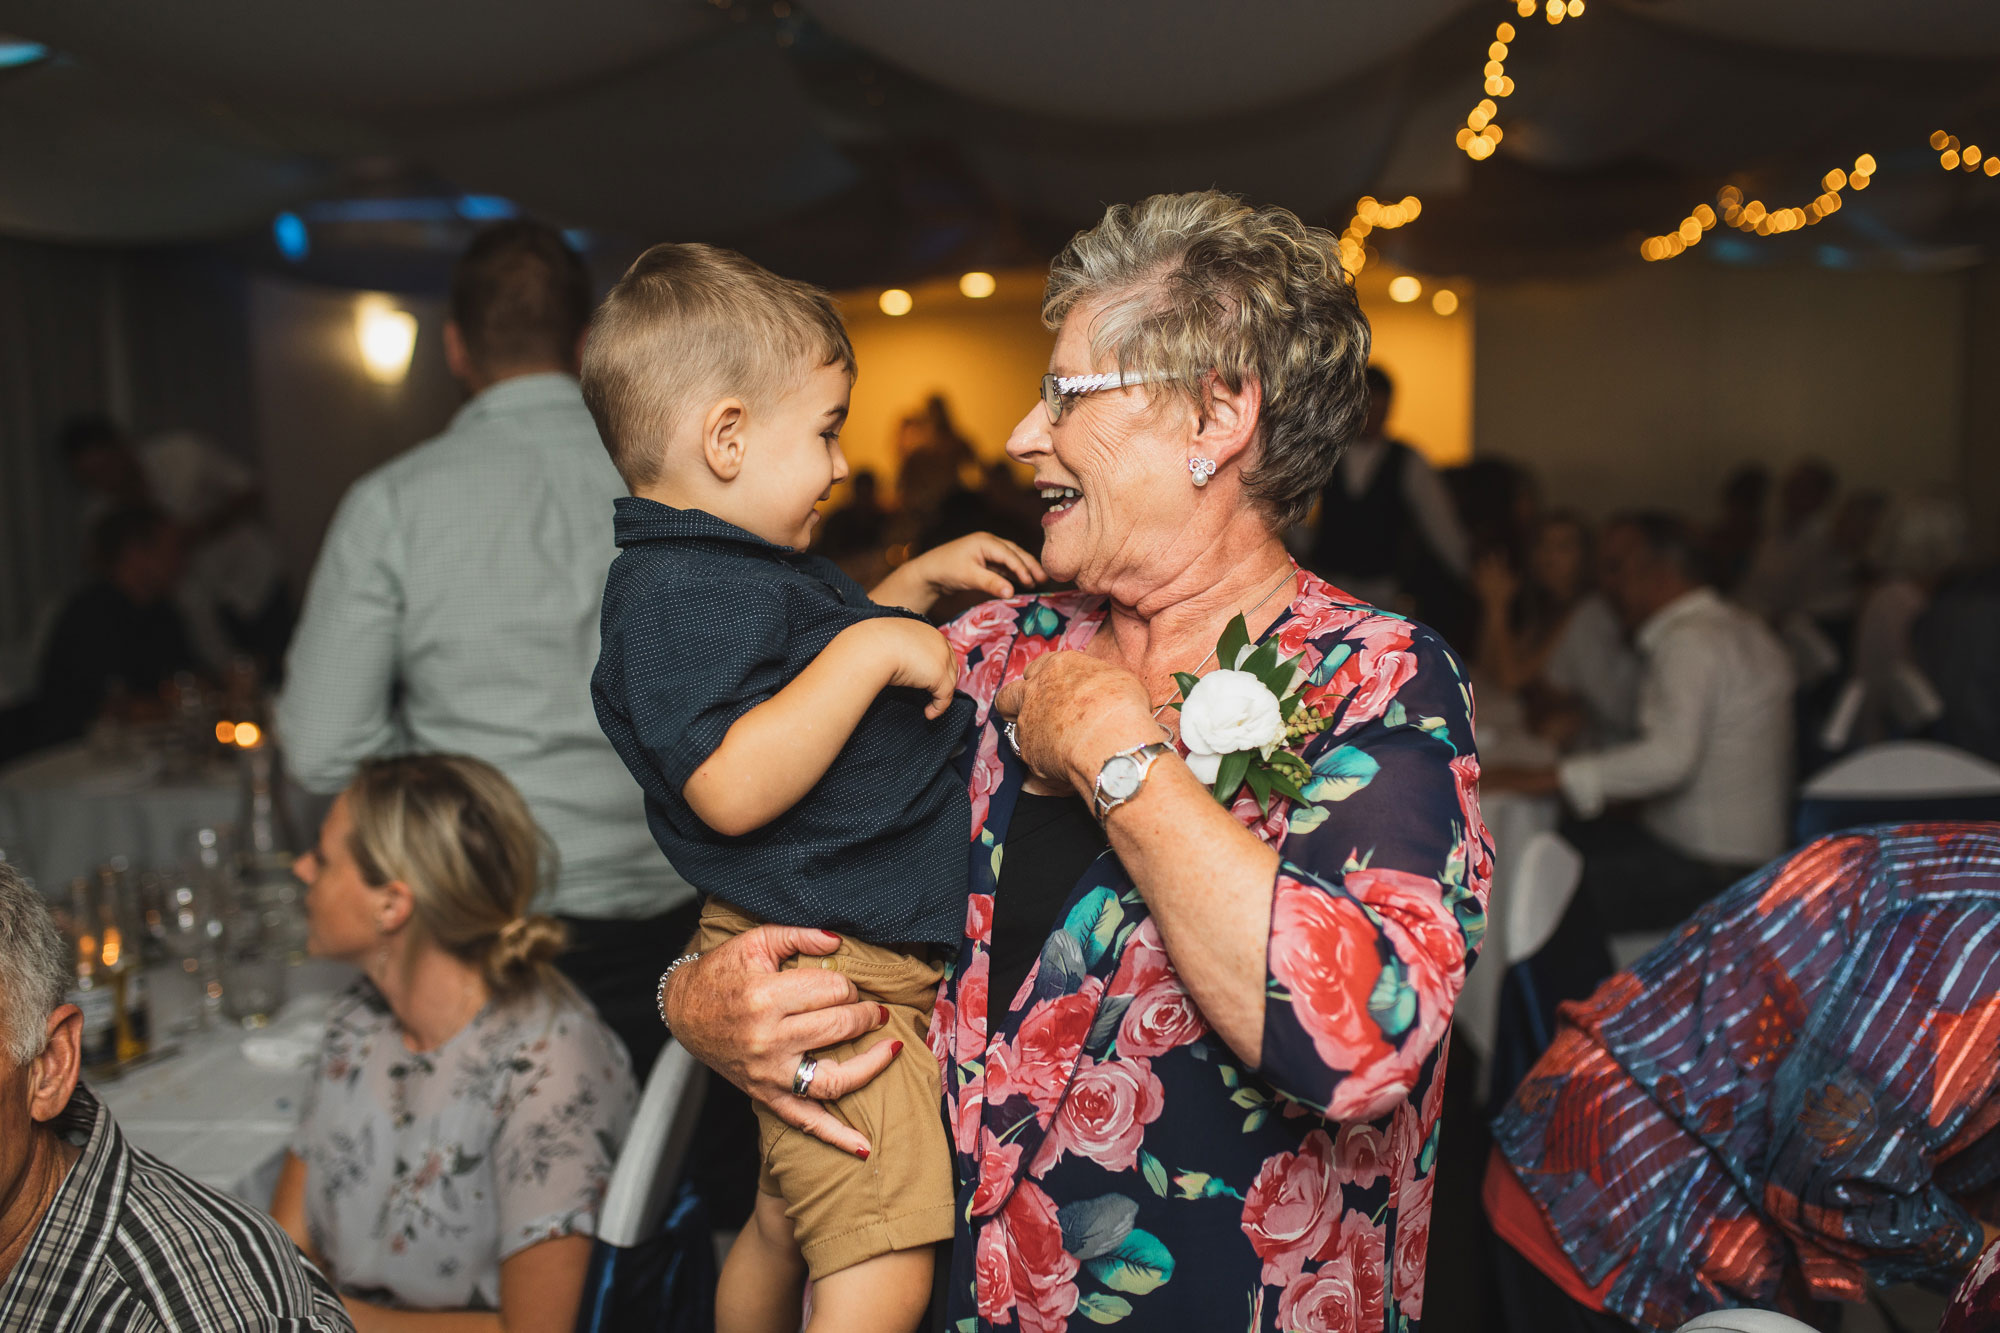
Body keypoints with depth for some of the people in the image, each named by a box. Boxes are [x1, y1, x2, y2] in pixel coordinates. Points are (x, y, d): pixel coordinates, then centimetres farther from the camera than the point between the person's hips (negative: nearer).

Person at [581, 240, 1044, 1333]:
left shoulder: (750, 567, 14)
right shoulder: (675, 590, -20)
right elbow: (729, 786, -31)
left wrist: (917, 581, 24)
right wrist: (869, 650, -28)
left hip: (857, 961, 11)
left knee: (788, 1223, 26)